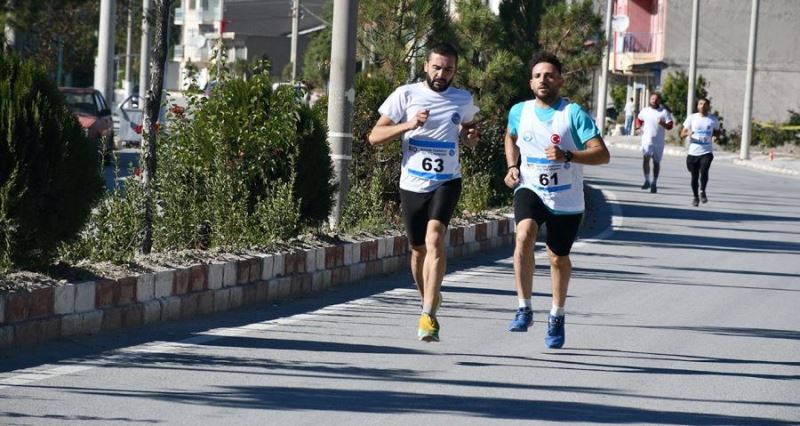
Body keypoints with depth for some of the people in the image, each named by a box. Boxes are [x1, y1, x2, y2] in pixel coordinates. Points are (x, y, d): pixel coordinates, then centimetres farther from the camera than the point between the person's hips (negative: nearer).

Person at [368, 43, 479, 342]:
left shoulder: (464, 100, 6)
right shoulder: (406, 95, -3)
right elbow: (375, 136, -4)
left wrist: (471, 138, 1)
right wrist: (408, 125, -19)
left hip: (446, 182, -1)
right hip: (412, 183, 1)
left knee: (435, 238, -22)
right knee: (419, 250, 11)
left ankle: (428, 317, -28)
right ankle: (430, 300, 37)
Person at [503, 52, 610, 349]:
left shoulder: (574, 114, -12)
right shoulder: (519, 112, 0)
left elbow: (602, 154, -18)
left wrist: (567, 156, -31)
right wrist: (512, 166, 8)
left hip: (566, 199, -1)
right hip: (530, 190, 1)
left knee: (559, 258, 12)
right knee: (525, 234, -29)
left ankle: (557, 317, 38)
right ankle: (524, 308, -23)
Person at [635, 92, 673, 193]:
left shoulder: (664, 112, -1)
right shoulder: (644, 110, 7)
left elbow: (670, 126, -4)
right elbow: (639, 119, 25)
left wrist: (662, 124, -24)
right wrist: (638, 126, 4)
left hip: (659, 141, -1)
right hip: (647, 139, 1)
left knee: (656, 162, 6)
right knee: (645, 158, -18)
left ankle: (654, 183, 16)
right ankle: (647, 180, -10)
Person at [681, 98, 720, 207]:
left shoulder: (713, 120, 4)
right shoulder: (692, 118, 2)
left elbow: (717, 133, 21)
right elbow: (682, 134, 2)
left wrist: (711, 135, 0)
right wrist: (687, 133, -21)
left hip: (706, 152, -1)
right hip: (693, 152, 1)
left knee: (704, 171, -23)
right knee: (694, 176, 7)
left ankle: (702, 191, -2)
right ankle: (695, 197, 26)